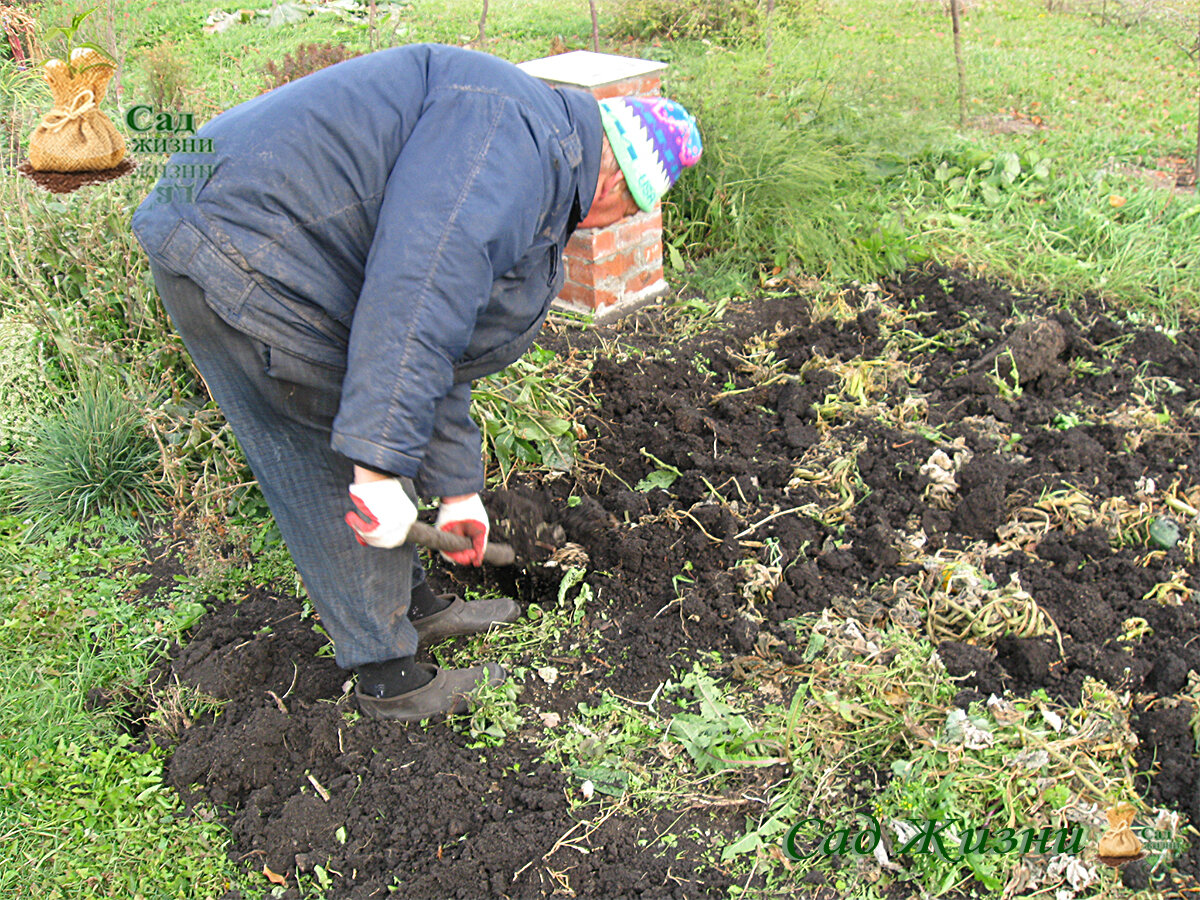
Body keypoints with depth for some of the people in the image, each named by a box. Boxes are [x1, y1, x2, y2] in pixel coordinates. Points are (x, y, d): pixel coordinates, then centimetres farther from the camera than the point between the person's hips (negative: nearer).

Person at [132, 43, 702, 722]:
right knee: (338, 478, -1)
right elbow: (415, 287, -30)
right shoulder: (519, 128, -15)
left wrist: (457, 491, 30)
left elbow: (440, 348, 26)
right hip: (239, 264, -11)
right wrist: (382, 464, -30)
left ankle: (414, 606, 39)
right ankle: (391, 679, 16)